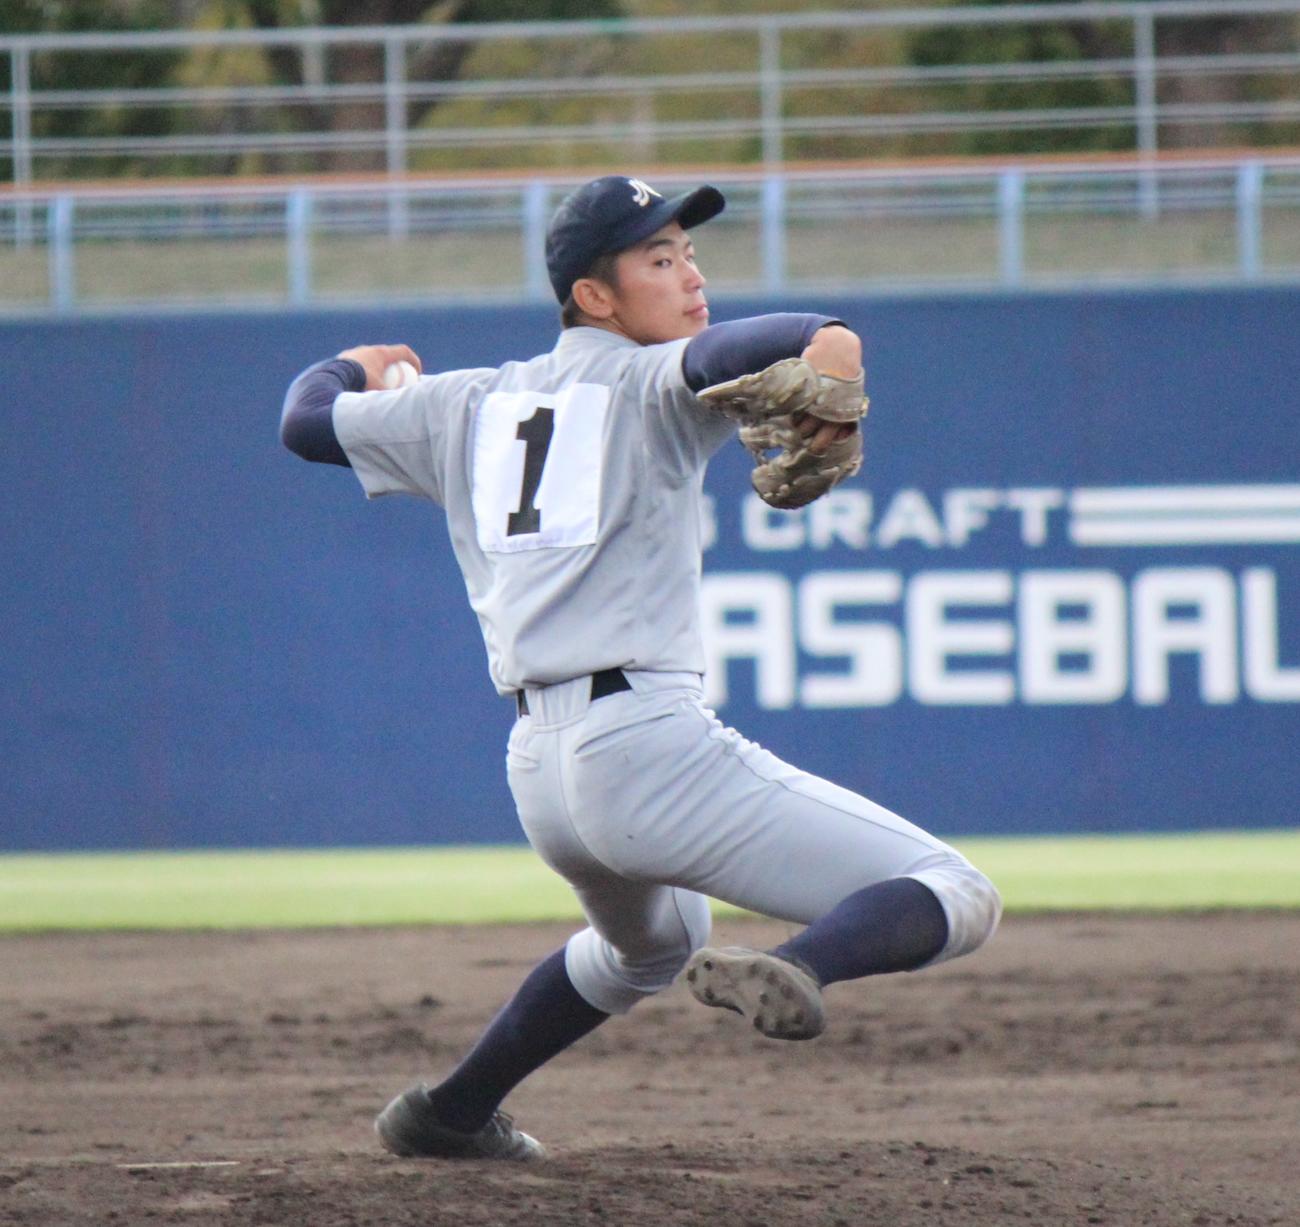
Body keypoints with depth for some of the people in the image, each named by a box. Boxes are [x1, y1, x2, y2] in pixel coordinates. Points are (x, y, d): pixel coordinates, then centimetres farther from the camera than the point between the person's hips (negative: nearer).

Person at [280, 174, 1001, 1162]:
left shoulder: (469, 405, 19)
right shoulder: (648, 386, 1)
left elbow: (305, 421, 32)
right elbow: (721, 354, -22)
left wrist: (352, 371, 50)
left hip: (537, 773, 8)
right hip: (651, 741, -8)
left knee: (652, 944, 40)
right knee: (956, 901, -13)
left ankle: (451, 1113, 44)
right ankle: (797, 969, -40)